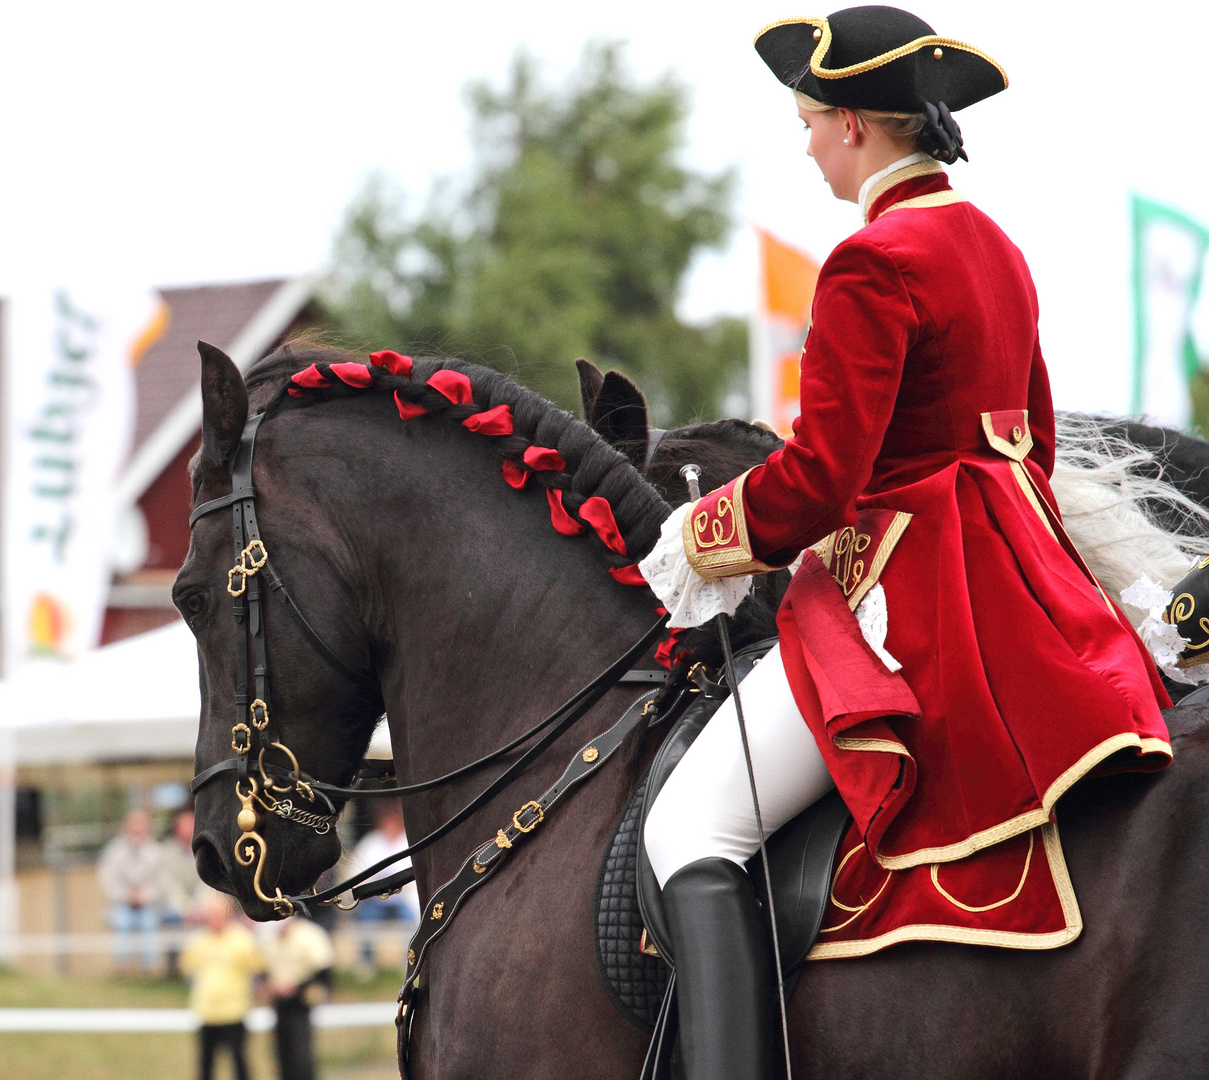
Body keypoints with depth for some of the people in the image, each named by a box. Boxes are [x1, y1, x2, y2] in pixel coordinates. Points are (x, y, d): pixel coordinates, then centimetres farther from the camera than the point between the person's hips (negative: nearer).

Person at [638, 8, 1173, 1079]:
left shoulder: (873, 264, -16)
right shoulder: (997, 249, 13)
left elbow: (819, 474, -20)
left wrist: (699, 545, -3)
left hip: (908, 592, -10)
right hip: (1016, 574, 10)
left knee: (692, 829, -12)